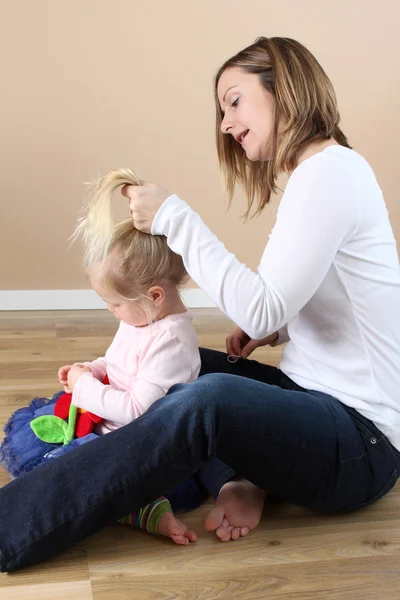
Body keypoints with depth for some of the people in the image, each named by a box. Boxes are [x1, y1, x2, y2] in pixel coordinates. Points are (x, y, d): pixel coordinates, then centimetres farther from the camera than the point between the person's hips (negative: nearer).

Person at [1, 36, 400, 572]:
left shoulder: (331, 171, -16)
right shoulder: (319, 174, 14)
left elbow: (262, 310, -24)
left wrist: (174, 217, -19)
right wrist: (278, 330, 3)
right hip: (317, 399, 10)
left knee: (209, 399, -34)